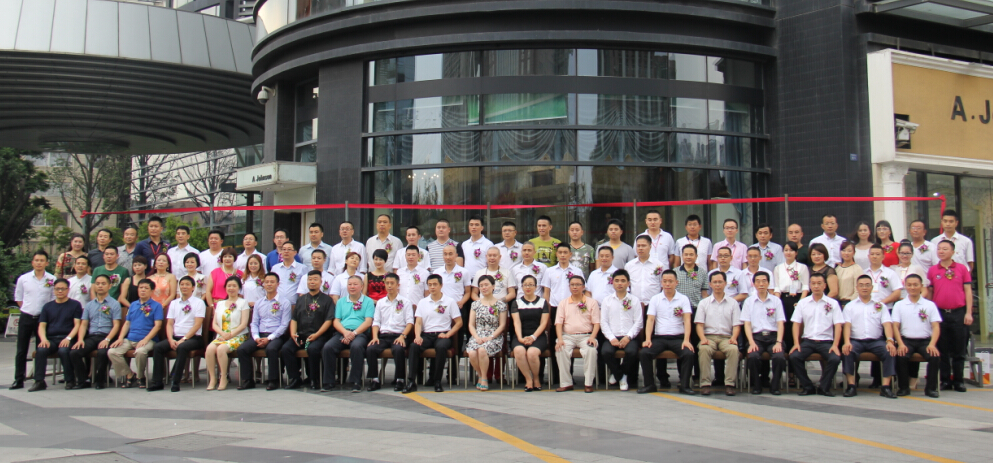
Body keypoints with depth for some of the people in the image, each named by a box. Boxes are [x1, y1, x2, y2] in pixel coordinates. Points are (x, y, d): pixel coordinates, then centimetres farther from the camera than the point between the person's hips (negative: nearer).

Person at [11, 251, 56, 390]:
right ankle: (18, 379, 8)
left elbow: (55, 298, 3)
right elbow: (18, 297, 13)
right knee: (21, 350, 3)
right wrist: (27, 309, 7)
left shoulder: (52, 280, -3)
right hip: (26, 318, 1)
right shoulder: (23, 279, 2)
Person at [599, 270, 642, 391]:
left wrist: (628, 337, -12)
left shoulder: (634, 300, 10)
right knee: (606, 351, -30)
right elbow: (603, 322, 5)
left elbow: (638, 322, 3)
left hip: (629, 337, -1)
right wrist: (611, 338, -10)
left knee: (631, 352, -33)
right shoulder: (607, 300, 12)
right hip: (612, 337, 1)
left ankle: (623, 375, -1)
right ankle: (620, 376, -2)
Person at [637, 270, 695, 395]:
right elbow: (650, 320, 2)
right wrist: (648, 339, -14)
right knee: (643, 353, -24)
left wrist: (686, 340, -19)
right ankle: (649, 384, -10)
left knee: (689, 354, -29)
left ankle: (684, 385, -15)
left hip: (678, 337, -1)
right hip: (659, 338, 1)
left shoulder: (683, 299, 6)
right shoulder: (655, 299, 10)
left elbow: (687, 320, -4)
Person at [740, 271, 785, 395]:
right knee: (753, 356, -31)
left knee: (779, 357, -30)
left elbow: (780, 323, 5)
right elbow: (747, 324, 4)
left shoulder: (776, 301, 12)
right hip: (756, 337, 0)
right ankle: (756, 386, -7)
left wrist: (778, 342, -11)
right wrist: (751, 342, -12)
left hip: (773, 336, 0)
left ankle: (775, 386, -7)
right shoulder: (749, 301, 11)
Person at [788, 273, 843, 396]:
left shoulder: (832, 303, 7)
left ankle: (824, 387, -6)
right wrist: (796, 343, -7)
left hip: (826, 341, -1)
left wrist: (835, 345, -13)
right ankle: (807, 386, -6)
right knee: (793, 356, -26)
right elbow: (796, 324, 7)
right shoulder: (803, 303, 11)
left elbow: (838, 325, 1)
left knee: (835, 358, -29)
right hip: (807, 340, 1)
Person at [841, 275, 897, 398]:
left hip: (876, 340, 1)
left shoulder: (880, 306, 15)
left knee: (890, 351, -28)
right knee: (847, 352, -32)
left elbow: (887, 324, 2)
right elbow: (847, 325, 0)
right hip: (856, 340, -1)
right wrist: (847, 342, -20)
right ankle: (851, 386, -25)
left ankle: (885, 387, -23)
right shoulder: (850, 306, 14)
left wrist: (890, 341, -18)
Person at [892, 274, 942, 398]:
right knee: (901, 356, -32)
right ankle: (904, 387, -12)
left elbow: (936, 327, 3)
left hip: (925, 340, 0)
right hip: (906, 340, 0)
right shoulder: (899, 305, 11)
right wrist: (900, 344, -15)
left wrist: (932, 344, -15)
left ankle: (931, 388, -10)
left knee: (935, 356, -30)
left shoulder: (930, 305, 10)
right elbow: (895, 326, 2)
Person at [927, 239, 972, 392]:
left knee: (959, 349, 5)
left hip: (958, 312, -1)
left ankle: (958, 381, 14)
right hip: (939, 313, 1)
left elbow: (968, 291, 3)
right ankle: (945, 380, 14)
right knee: (942, 349, 6)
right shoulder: (932, 270, 5)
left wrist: (968, 312, -3)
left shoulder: (962, 268, 2)